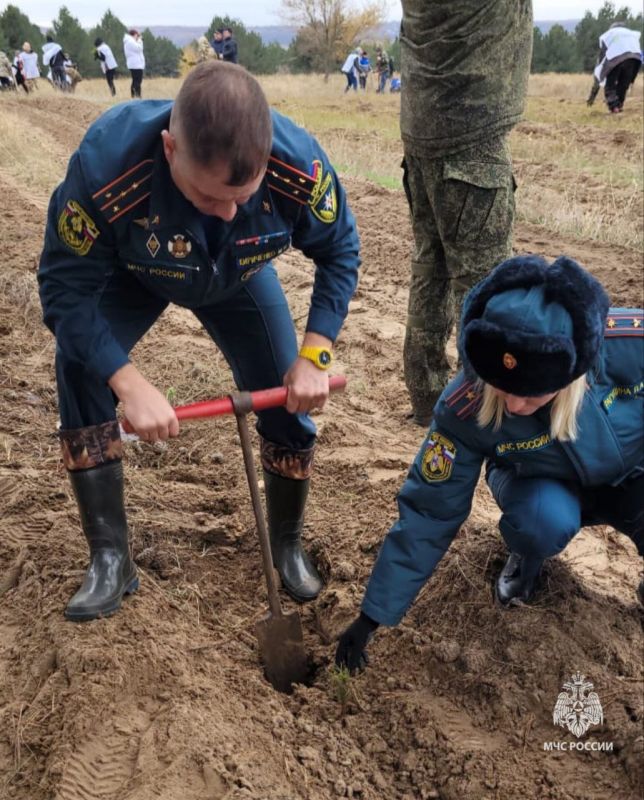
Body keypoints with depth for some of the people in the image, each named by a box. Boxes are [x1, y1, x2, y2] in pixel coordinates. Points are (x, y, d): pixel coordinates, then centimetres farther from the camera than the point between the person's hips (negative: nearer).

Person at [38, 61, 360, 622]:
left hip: (240, 278, 1)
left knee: (290, 402, -6)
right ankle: (110, 558, -7)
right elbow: (67, 286, -30)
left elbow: (340, 253, -18)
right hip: (133, 277, -1)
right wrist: (130, 385, -40)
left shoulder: (300, 164, -36)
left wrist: (314, 356, -27)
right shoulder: (105, 164, -42)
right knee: (80, 365, -23)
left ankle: (287, 544, 21)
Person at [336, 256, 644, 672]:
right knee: (545, 520, -34)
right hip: (545, 486, -1)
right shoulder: (465, 409, -33)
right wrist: (373, 617, -19)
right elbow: (429, 513, -24)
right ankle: (527, 558, 2)